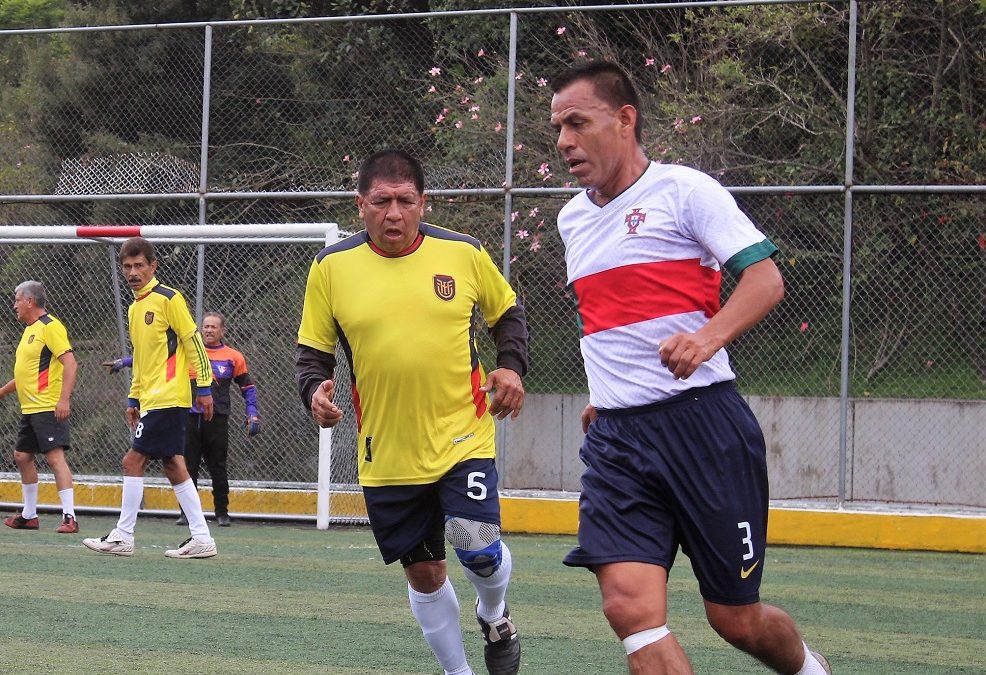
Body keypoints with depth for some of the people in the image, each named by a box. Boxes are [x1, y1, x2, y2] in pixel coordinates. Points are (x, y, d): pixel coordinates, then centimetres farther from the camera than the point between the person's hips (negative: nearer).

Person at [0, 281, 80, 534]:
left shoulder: (50, 327, -11)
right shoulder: (30, 330, 18)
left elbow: (70, 363, -19)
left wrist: (64, 399, -27)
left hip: (48, 408, -10)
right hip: (29, 408, 10)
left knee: (55, 456, -15)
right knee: (22, 456, 13)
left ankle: (69, 517, -17)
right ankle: (29, 515, 22)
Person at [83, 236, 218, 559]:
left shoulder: (169, 299, -9)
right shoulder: (134, 308, 17)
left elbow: (194, 343, -9)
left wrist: (204, 387, -11)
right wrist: (134, 399, 22)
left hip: (167, 399, -9)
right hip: (150, 398, 9)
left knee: (133, 461, -9)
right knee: (173, 465, 7)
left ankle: (122, 537, -4)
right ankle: (201, 538, 8)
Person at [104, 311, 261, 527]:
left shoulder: (234, 357, 5)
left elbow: (248, 387, 13)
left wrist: (253, 415, 4)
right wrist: (125, 362, 0)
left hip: (217, 420, -1)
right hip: (191, 418, 1)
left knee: (218, 469, 2)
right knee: (188, 467, 1)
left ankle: (222, 513, 13)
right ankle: (187, 512, 9)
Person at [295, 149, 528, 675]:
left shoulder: (464, 253, -3)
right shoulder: (331, 267, -3)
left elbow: (507, 312, 13)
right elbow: (312, 350, 6)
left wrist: (511, 365, -3)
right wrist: (315, 389, -14)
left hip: (463, 437, -1)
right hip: (384, 452, 1)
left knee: (477, 547, -18)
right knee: (423, 572, 7)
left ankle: (494, 617, 17)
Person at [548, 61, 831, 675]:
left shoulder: (683, 190, -5)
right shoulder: (573, 219, 16)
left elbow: (765, 278, -14)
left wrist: (709, 336, -30)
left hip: (701, 422, -5)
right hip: (615, 438, 5)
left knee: (735, 618, 3)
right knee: (629, 605, -16)